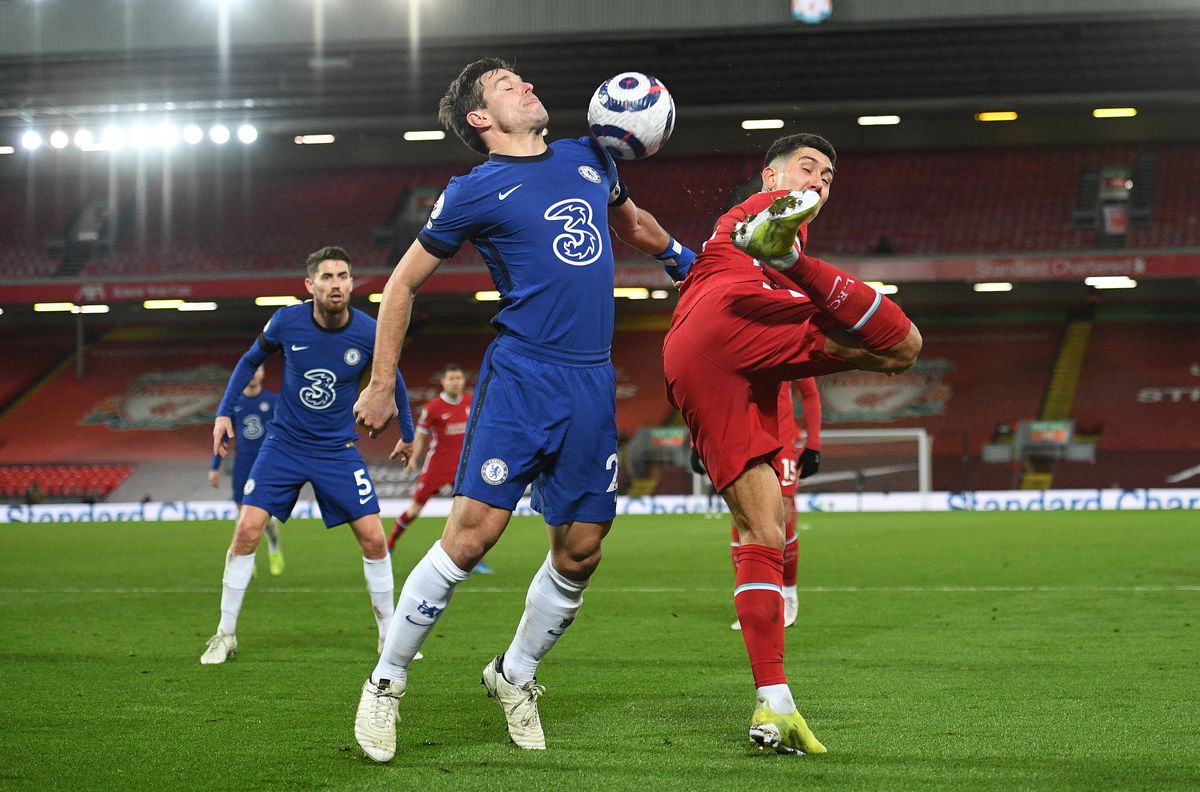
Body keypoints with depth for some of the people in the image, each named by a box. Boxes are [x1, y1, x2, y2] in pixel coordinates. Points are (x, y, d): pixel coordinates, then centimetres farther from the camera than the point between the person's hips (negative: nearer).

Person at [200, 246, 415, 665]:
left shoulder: (368, 333, -12)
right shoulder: (286, 322, -12)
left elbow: (393, 380, 9)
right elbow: (250, 360, 8)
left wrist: (407, 433, 18)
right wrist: (224, 412, 3)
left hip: (338, 450, 0)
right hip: (284, 443, 0)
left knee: (373, 538, -7)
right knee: (247, 530, -11)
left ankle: (389, 633, 12)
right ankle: (225, 634, 2)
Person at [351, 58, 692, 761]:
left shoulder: (589, 161, 15)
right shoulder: (475, 193, 0)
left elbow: (633, 223, 37)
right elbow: (403, 283, 7)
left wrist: (687, 263, 29)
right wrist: (381, 386, 5)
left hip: (594, 384, 5)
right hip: (521, 377, -5)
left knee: (580, 551, 4)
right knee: (473, 532, -13)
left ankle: (515, 674, 26)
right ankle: (387, 683, 0)